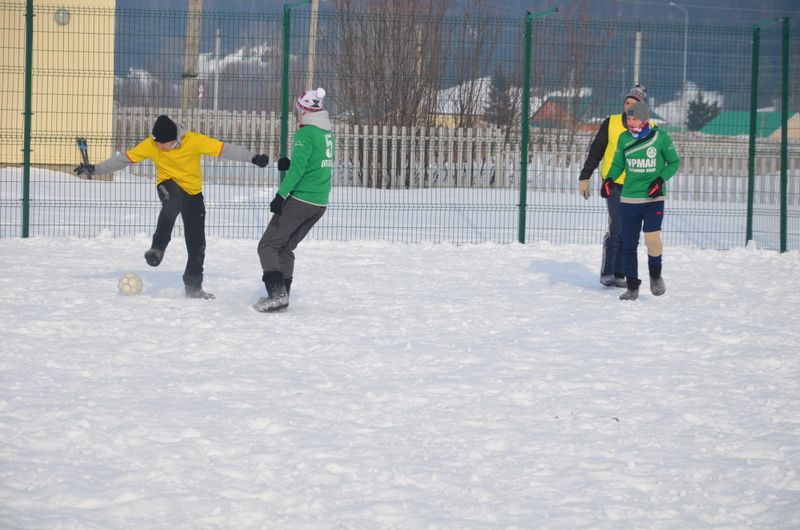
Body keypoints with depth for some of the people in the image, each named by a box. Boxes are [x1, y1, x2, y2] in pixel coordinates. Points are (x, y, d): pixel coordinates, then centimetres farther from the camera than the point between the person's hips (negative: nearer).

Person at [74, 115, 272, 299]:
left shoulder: (194, 141, -21)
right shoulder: (150, 145, -14)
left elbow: (223, 149, -21)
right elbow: (126, 158, -8)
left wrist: (253, 158, -27)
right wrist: (95, 169, -11)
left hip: (193, 193, 1)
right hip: (168, 185, -1)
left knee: (197, 243, 0)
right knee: (173, 201, -39)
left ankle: (193, 286, 15)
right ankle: (158, 248, -34)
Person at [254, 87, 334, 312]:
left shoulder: (306, 133, -14)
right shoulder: (326, 132, 11)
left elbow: (297, 168, -24)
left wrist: (281, 195, -28)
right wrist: (288, 165, 25)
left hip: (301, 199, -8)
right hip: (320, 203, 8)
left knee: (268, 245, -4)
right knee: (286, 247, 20)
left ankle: (277, 293, -19)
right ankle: (282, 295, 17)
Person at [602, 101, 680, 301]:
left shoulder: (660, 138, -5)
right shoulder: (624, 139, 3)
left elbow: (674, 162, 5)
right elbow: (618, 164, 15)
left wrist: (661, 180, -10)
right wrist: (609, 179, -4)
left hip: (653, 198, -3)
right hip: (629, 199, 3)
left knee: (652, 238, -20)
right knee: (629, 245, 3)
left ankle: (655, 274, 7)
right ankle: (632, 287, 15)